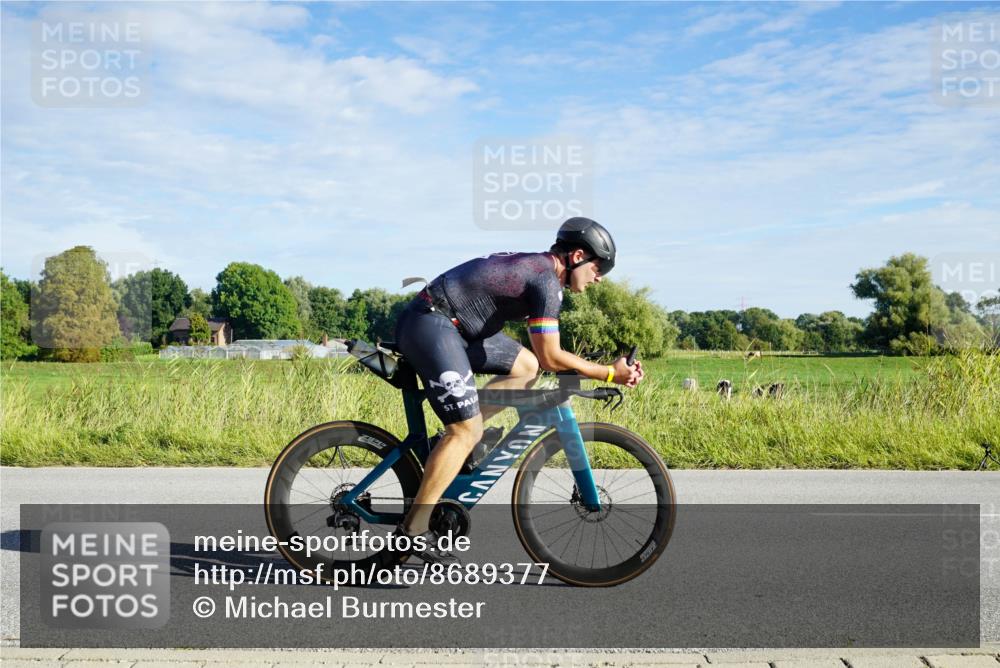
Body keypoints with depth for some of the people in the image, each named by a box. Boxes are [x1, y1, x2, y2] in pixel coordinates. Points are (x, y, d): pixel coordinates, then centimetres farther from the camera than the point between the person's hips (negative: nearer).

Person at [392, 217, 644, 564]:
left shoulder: (534, 266, 16)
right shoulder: (547, 281, -14)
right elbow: (550, 357, -13)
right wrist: (610, 373, -5)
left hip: (446, 324, 10)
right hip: (430, 325, -10)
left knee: (525, 366, 12)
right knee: (467, 432, -10)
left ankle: (454, 438, 10)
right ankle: (414, 529, -5)